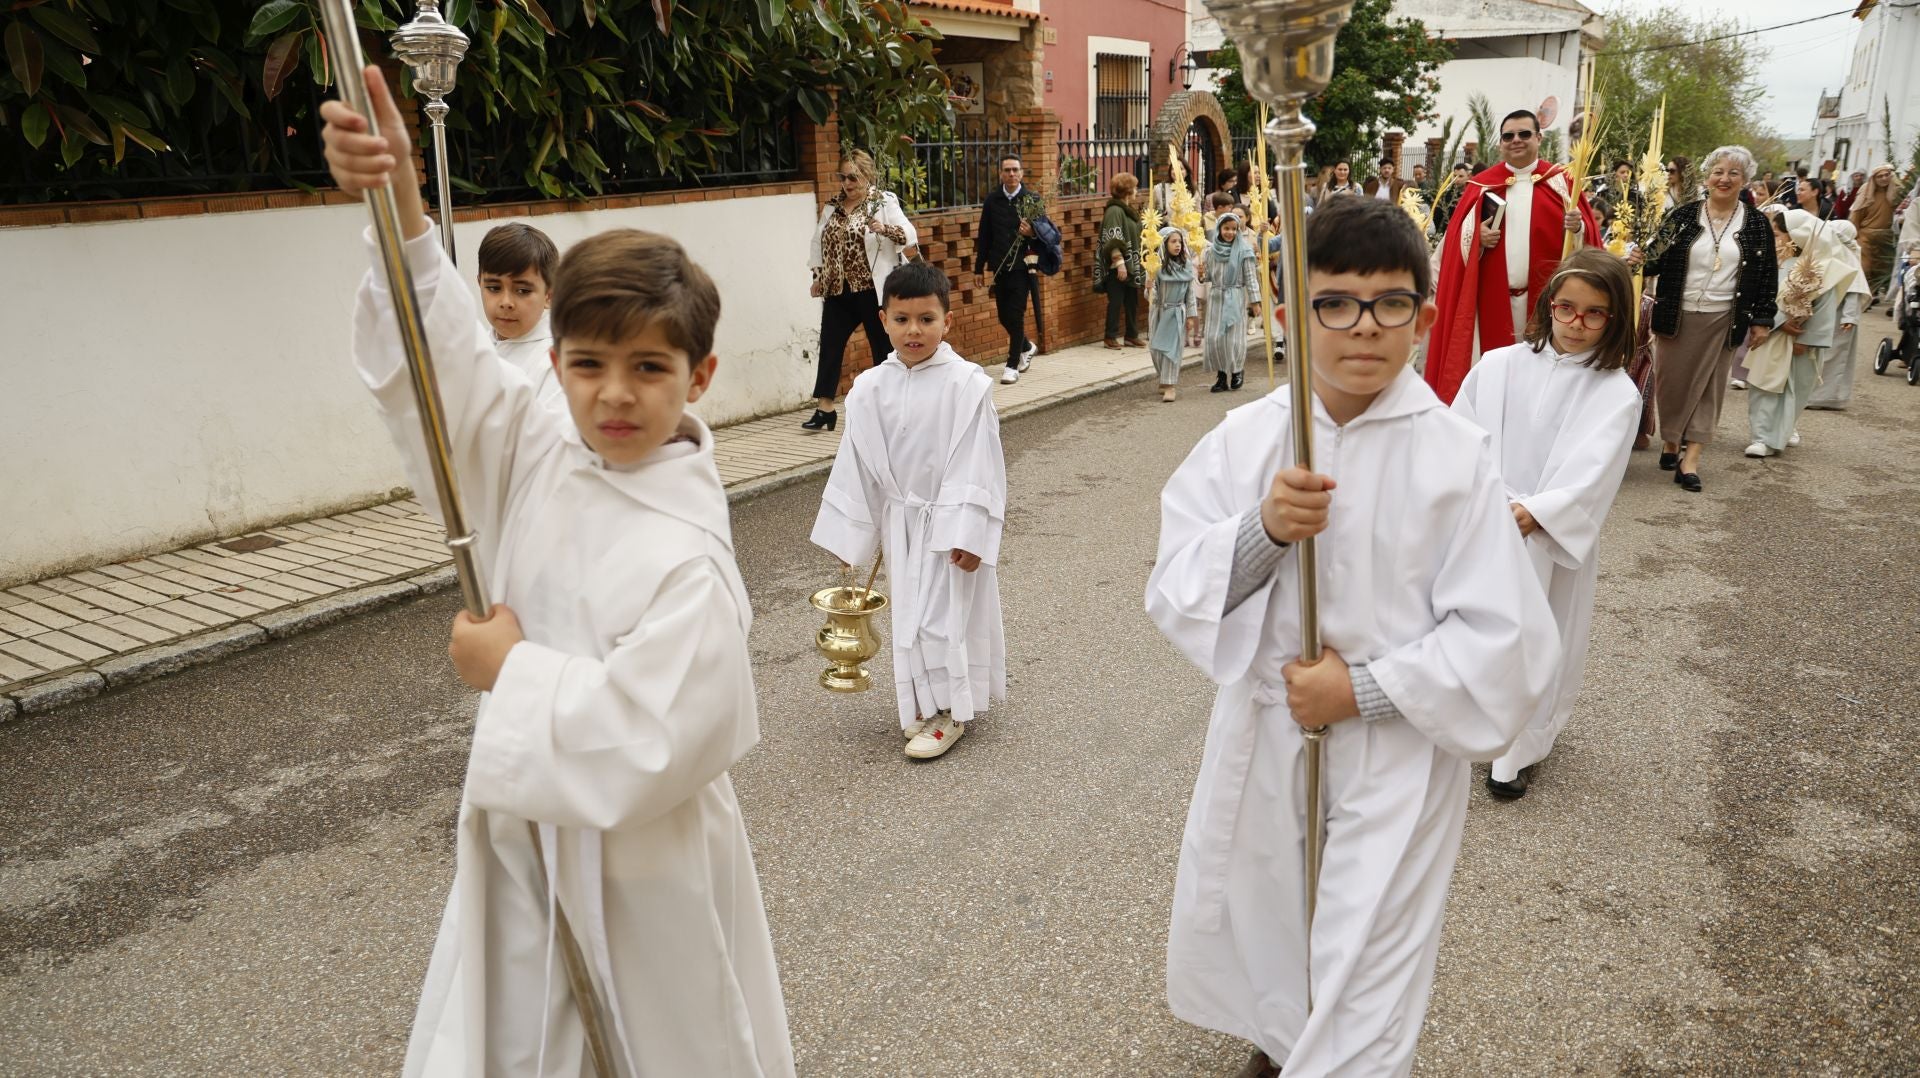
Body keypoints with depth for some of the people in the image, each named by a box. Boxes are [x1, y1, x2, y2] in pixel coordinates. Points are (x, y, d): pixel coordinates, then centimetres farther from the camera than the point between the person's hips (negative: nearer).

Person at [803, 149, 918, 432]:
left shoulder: (884, 202, -4)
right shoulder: (832, 206, 13)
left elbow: (910, 236, -13)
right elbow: (819, 243, 20)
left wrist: (884, 229, -31)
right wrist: (818, 278, 14)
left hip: (873, 289, -5)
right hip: (838, 290, 5)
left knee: (883, 346, 4)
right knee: (830, 344, 2)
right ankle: (824, 408, 7)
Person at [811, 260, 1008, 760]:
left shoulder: (966, 384, -15)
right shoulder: (870, 388, -3)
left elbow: (978, 465, -14)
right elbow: (855, 464, 4)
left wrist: (969, 532, -16)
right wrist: (847, 533, 6)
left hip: (949, 518, -4)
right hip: (901, 518, 5)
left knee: (942, 613, -2)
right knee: (911, 613, 14)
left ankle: (948, 713, 15)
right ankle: (925, 703, 31)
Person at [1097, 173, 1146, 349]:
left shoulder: (1129, 210, 15)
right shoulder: (1114, 211, -13)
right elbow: (1113, 241, -19)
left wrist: (1137, 264, 19)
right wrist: (1120, 263, -23)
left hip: (1131, 265, 9)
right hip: (1118, 267, -9)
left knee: (1132, 301, 10)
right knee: (1116, 301, -2)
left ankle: (1132, 336, 17)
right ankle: (1111, 337, 6)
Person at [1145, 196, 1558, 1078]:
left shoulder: (1456, 457, -13)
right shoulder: (1245, 438, -5)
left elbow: (1505, 641, -12)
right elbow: (1175, 592, -8)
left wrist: (1364, 690, -19)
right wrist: (1262, 531, -25)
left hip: (1394, 752, -4)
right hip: (1260, 736, 4)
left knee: (1362, 1004, 4)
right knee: (1240, 928, 25)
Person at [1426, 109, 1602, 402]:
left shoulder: (1561, 181, 6)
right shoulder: (1482, 184, 9)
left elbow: (1588, 234, 1)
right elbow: (1458, 236, 6)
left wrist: (1577, 227, -21)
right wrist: (1477, 237, -14)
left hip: (1545, 295, -1)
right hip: (1493, 296, 1)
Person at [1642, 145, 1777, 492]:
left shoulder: (1756, 224, 2)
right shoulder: (1682, 216, 0)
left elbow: (1767, 276, 5)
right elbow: (1656, 260, -1)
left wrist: (1762, 320, 1)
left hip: (1723, 320, 0)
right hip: (1677, 316, 0)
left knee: (1709, 388, 2)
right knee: (1672, 382, 6)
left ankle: (1690, 459, 4)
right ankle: (1670, 441, 27)